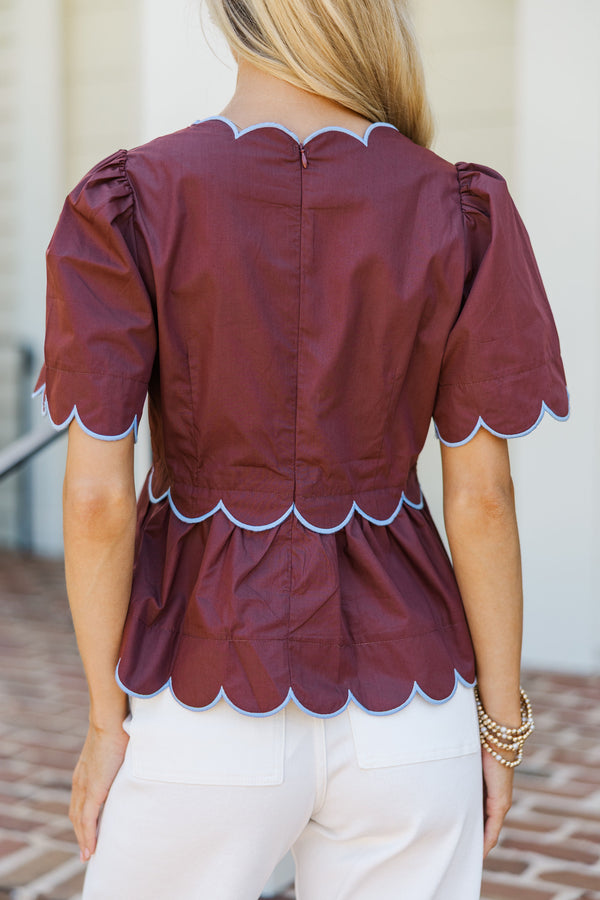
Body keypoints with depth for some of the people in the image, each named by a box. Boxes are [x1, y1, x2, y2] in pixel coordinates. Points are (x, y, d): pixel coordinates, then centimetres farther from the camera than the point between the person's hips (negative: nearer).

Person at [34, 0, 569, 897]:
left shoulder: (129, 203, -12)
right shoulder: (459, 212, -8)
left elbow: (98, 497, -13)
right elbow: (481, 497, -6)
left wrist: (106, 719, 0)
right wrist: (502, 723, 5)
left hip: (211, 699, -1)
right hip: (397, 706, 2)